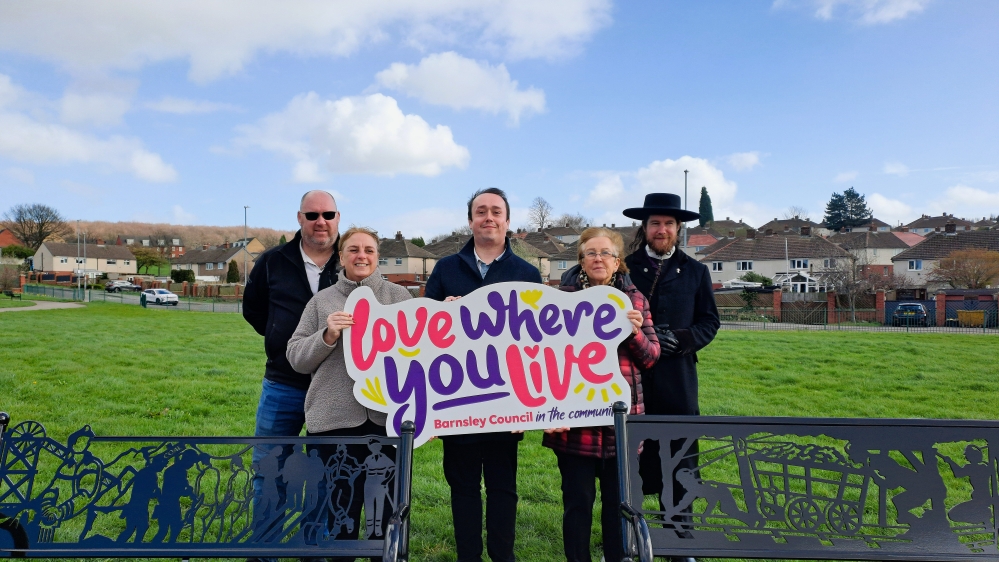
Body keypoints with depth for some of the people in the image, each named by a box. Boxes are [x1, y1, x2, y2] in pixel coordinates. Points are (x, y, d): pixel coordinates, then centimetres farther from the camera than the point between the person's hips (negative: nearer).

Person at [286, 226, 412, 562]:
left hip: (389, 416, 0)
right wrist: (327, 336, -10)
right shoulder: (322, 300, 9)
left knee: (388, 506, 9)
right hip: (336, 418, 0)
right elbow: (295, 357, 6)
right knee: (341, 505, 11)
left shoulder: (399, 296, 7)